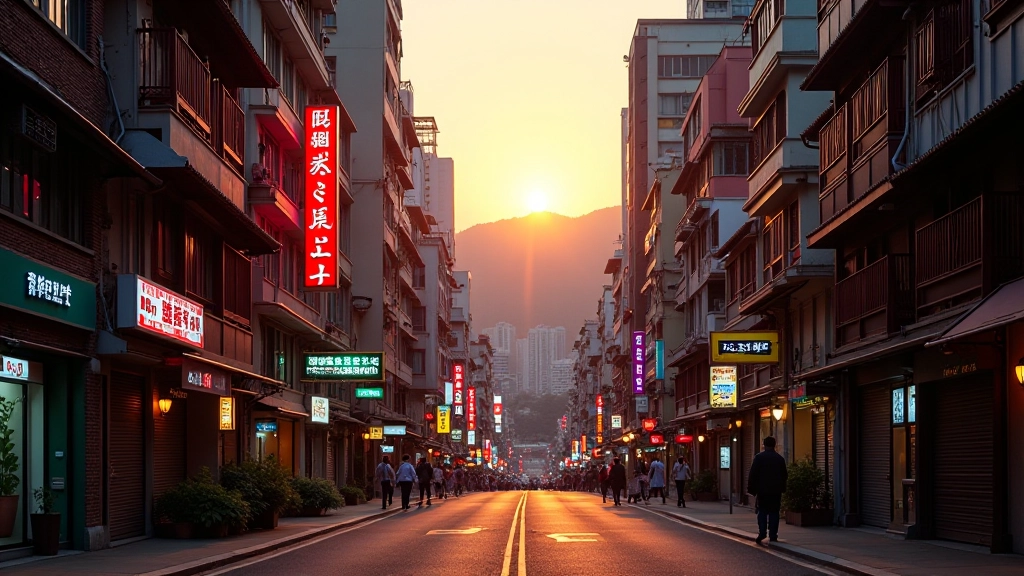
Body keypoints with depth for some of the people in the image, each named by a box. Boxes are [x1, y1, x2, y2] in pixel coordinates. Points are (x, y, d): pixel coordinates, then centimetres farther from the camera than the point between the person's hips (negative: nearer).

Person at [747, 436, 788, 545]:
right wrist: (782, 488, 18)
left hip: (762, 490, -2)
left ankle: (761, 534, -9)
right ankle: (773, 536, 2)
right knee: (774, 513, 4)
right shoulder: (780, 458, 6)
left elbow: (753, 475, -6)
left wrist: (752, 489, -1)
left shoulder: (759, 457, -5)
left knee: (762, 512, 3)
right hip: (776, 491, 2)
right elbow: (784, 475, 11)